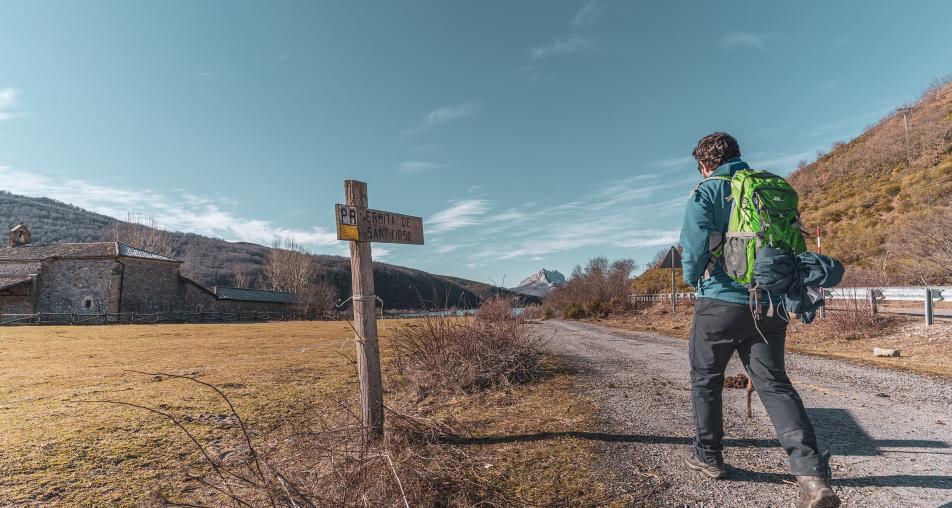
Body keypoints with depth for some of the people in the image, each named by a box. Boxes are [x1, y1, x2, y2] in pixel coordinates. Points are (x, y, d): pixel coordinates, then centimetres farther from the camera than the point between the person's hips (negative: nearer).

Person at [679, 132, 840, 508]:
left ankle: (707, 456, 25)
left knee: (705, 380, 13)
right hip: (770, 305, 5)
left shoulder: (706, 193, -6)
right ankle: (811, 472, -5)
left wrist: (692, 278, 2)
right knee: (773, 383, 8)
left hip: (721, 302, -5)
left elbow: (695, 247, -17)